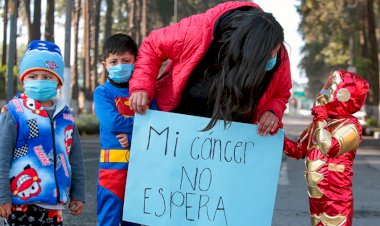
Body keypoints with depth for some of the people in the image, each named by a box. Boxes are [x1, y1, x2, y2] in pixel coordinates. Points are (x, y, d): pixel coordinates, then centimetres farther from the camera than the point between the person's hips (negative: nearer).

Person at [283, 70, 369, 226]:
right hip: (315, 196, 8)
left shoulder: (350, 126, -13)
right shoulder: (318, 124, 12)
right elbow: (299, 150, 20)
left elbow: (330, 147, -32)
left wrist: (320, 118, -20)